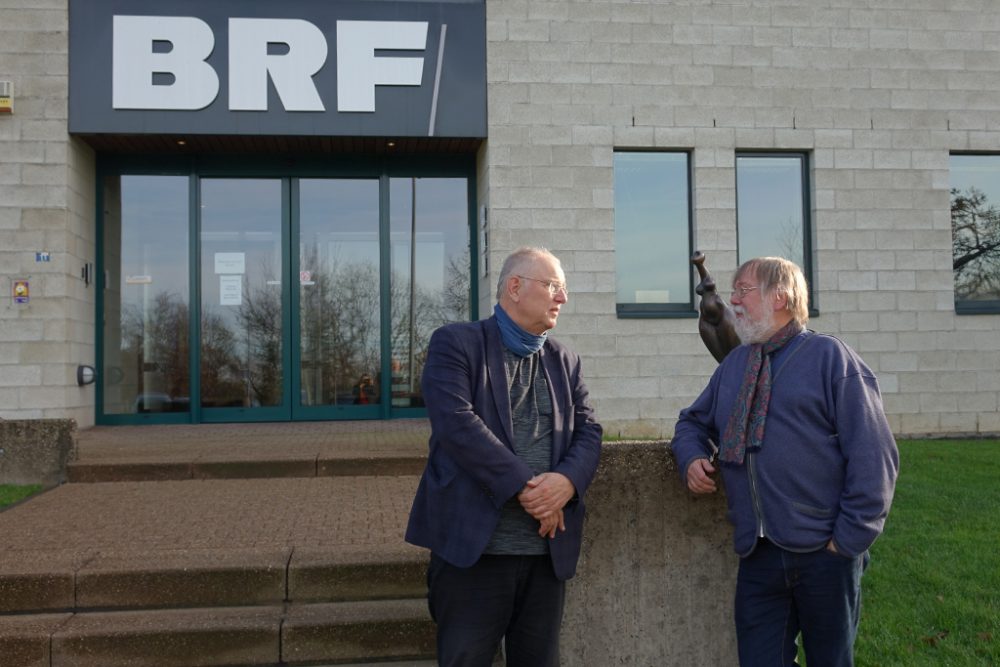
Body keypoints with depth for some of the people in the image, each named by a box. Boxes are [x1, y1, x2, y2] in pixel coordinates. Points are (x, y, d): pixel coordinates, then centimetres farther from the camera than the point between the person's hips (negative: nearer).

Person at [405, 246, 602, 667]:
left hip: (549, 551, 5)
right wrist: (525, 487, -18)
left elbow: (588, 432, 8)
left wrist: (566, 481, -14)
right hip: (474, 546, -5)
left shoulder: (565, 361, 16)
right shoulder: (456, 343, -2)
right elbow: (456, 423, -16)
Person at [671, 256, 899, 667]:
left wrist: (850, 537, -13)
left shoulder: (829, 356, -4)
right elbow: (694, 421, 26)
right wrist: (692, 457, 2)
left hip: (824, 553, -4)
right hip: (757, 555, 4)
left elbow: (872, 454, -8)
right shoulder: (733, 365, 13)